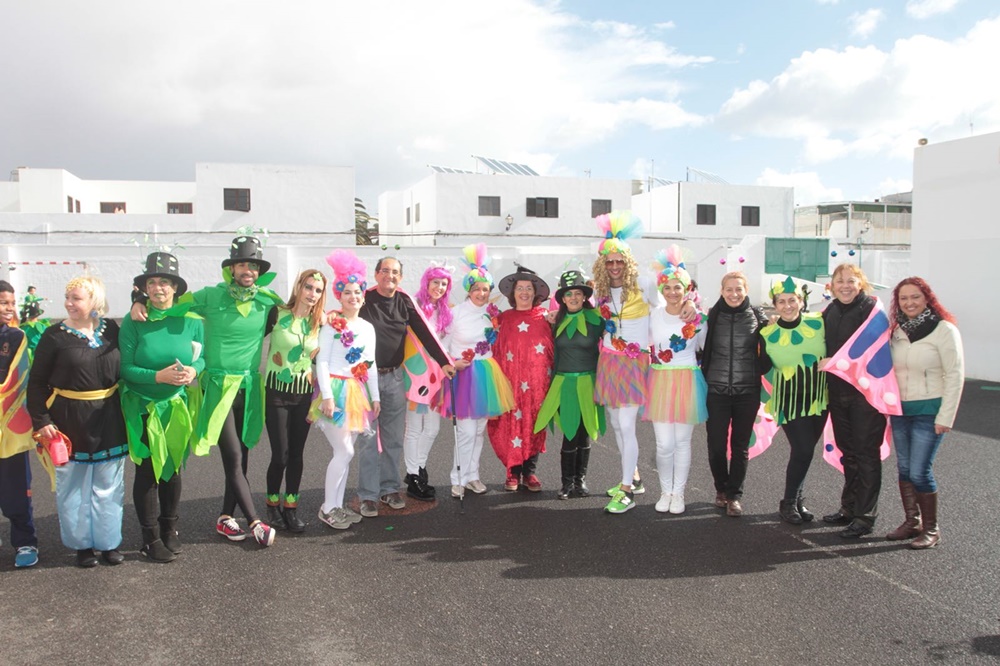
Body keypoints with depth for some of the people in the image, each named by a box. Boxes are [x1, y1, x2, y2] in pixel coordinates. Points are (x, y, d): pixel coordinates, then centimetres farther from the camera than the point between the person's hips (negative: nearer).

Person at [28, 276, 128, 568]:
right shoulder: (55, 335, -7)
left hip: (108, 420, 2)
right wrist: (40, 421, -8)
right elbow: (37, 382, -4)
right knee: (73, 486, 8)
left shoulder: (111, 330, 1)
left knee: (108, 485, 11)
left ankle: (109, 542, 25)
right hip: (69, 420, -2)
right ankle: (82, 544, 23)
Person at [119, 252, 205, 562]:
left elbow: (203, 356, 6)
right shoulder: (134, 322, -10)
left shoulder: (191, 320, -4)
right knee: (148, 470, 2)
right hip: (143, 407, -2)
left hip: (178, 406, 3)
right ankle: (151, 538, 16)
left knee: (174, 468, 14)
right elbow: (125, 367, -11)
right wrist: (158, 376, -25)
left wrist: (193, 370, -15)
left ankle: (170, 528, 32)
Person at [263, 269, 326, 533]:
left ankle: (291, 507, 21)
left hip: (304, 394, 4)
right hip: (277, 392, -4)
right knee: (280, 455, -3)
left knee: (296, 453, 8)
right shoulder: (277, 313, -7)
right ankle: (273, 505, 19)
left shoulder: (319, 323, 5)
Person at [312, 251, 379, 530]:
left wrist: (375, 396, 14)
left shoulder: (368, 327, 13)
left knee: (345, 452, 9)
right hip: (335, 389, -6)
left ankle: (338, 506, 18)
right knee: (345, 451, -9)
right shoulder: (332, 324, -5)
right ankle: (327, 508, 3)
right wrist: (327, 395, -16)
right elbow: (322, 361, -9)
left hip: (357, 392, 6)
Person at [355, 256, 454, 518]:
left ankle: (389, 489, 22)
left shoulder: (405, 302, 5)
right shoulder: (364, 299, -4)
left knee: (394, 437, 9)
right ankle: (368, 495, 6)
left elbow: (424, 333, 4)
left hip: (394, 376, 4)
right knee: (368, 438, -2)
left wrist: (444, 361, -1)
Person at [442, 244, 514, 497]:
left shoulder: (493, 313, 5)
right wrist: (452, 363, -14)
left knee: (480, 428, 11)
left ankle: (472, 474, 23)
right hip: (463, 375, -5)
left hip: (486, 374, 5)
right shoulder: (457, 312, -7)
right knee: (466, 430, -7)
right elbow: (443, 343, -3)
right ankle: (459, 478, 6)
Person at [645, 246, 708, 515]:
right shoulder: (653, 315, 3)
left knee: (682, 441, 7)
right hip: (659, 382, 1)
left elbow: (704, 348, 11)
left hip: (687, 382, -1)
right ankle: (665, 491, 18)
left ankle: (678, 493, 21)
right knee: (664, 444, -1)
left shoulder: (697, 317, -1)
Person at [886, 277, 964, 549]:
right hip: (899, 410, 6)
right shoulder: (897, 331, 7)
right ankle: (912, 522, 25)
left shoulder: (944, 330, -10)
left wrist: (945, 417, -13)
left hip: (929, 411, -6)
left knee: (919, 471, -7)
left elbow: (955, 375, -11)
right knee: (904, 469, 11)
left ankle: (931, 529, 10)